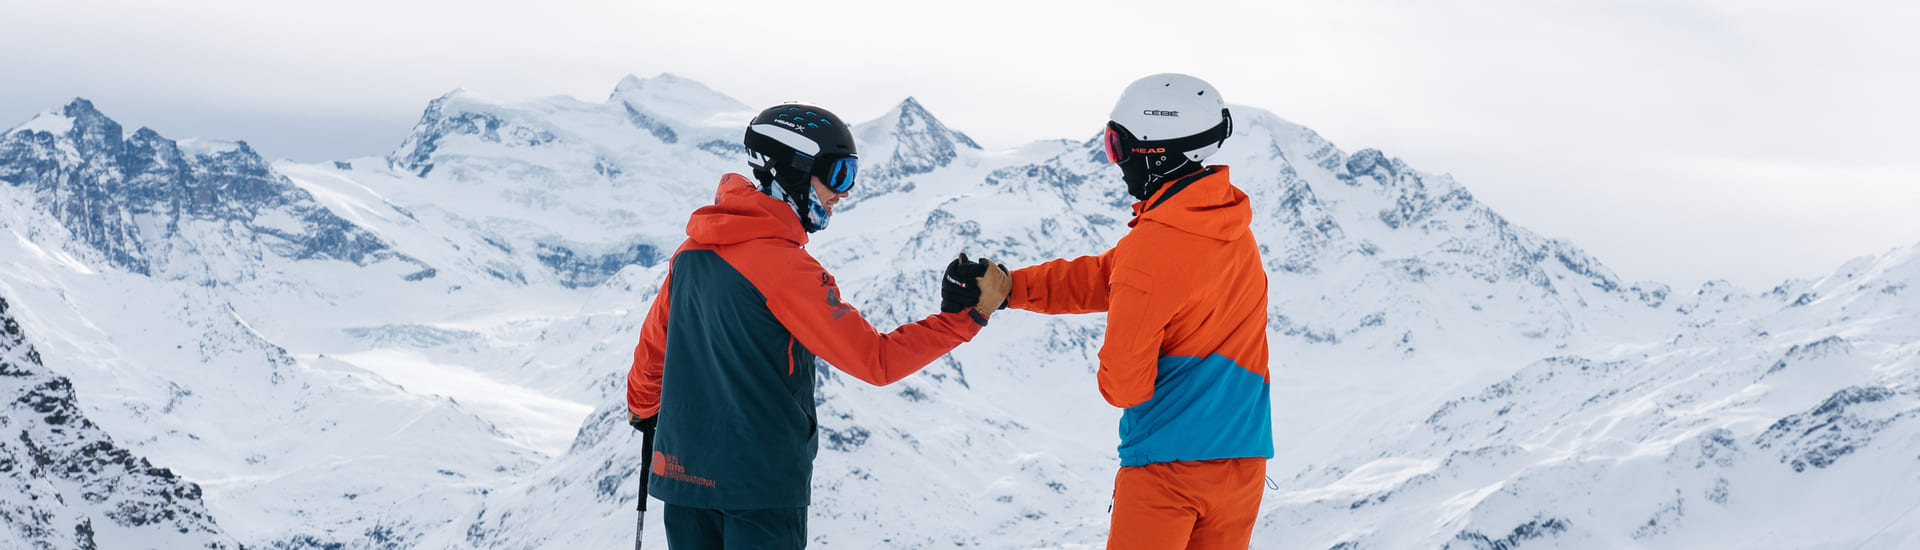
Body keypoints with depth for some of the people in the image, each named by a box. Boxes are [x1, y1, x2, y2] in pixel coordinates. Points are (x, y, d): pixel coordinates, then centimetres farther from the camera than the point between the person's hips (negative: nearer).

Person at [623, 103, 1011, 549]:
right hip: (761, 485, -7)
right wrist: (964, 316, -15)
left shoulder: (691, 251, 5)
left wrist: (643, 412, 37)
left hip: (680, 473, 7)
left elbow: (652, 345, 19)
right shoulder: (785, 267, -17)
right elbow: (876, 360, -18)